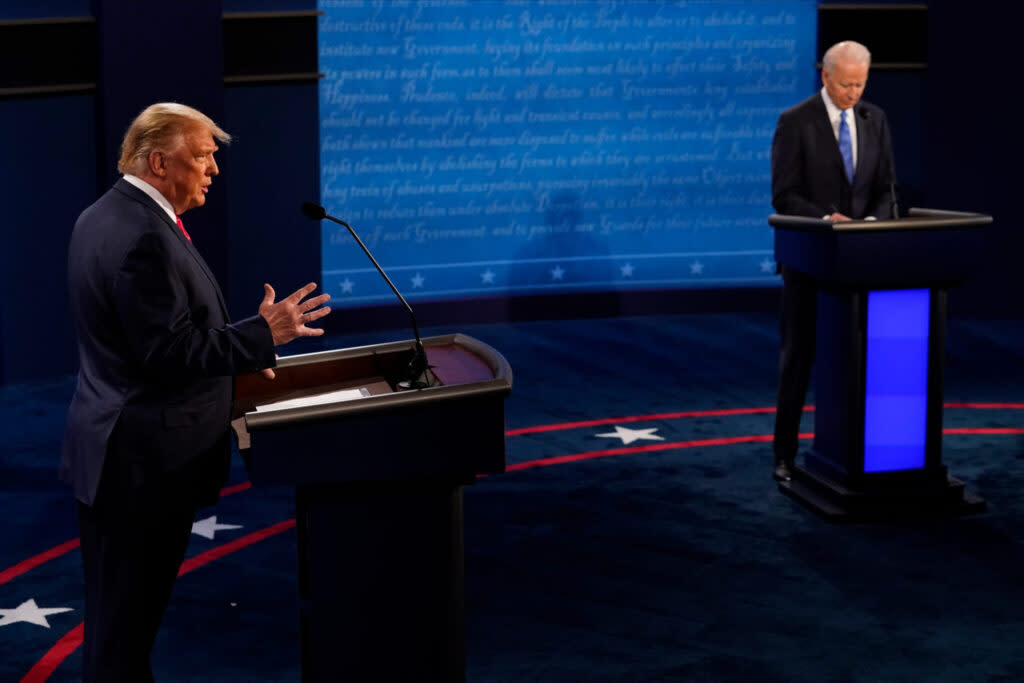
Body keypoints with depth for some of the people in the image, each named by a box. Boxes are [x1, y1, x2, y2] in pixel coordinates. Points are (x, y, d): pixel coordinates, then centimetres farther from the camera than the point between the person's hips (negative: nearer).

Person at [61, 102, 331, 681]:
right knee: (125, 617, 0)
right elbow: (169, 355, -24)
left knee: (121, 613, 19)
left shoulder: (105, 217, 11)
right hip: (145, 460, -11)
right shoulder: (144, 239, -23)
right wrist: (262, 335, -18)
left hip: (117, 451, 11)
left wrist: (237, 351, 20)